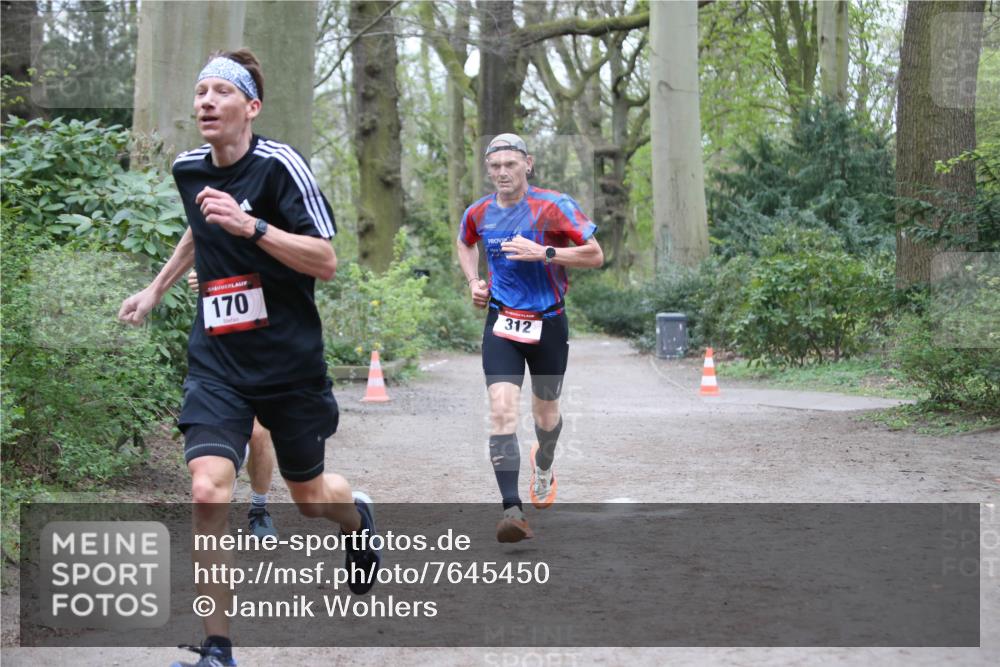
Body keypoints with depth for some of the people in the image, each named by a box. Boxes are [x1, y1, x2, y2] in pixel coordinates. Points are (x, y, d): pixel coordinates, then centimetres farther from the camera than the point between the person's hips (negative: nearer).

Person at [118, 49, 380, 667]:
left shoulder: (280, 164, -13)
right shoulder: (189, 169, 4)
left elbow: (327, 262, -18)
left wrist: (251, 225, -29)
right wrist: (156, 289, 31)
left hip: (289, 358, -3)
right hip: (217, 359, 3)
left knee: (309, 494, 13)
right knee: (208, 490, -16)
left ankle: (357, 516, 53)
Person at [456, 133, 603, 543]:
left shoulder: (554, 207, -11)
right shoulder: (478, 213, 2)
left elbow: (595, 255, -11)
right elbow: (465, 244, 25)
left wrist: (543, 252, -23)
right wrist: (473, 281, 8)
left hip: (548, 322, -1)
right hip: (502, 322, 1)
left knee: (545, 413, 15)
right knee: (502, 408, -19)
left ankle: (544, 465, 51)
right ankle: (511, 509, -24)